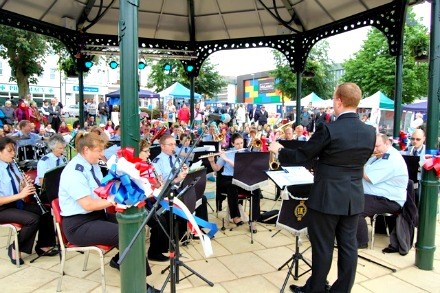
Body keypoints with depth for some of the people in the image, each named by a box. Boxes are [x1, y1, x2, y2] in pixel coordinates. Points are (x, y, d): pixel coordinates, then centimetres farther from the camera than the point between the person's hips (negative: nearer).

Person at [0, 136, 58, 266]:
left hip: (17, 204, 7)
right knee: (33, 219, -25)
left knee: (45, 211, -9)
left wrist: (25, 186, -10)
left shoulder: (13, 166, 4)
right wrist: (20, 195, -26)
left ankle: (43, 246, 5)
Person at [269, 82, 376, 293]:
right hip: (354, 198, 6)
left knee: (323, 245, 8)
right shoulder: (370, 132, 0)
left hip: (328, 197, -5)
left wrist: (278, 150, 5)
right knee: (348, 245, 14)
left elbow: (300, 156, -11)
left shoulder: (328, 129, -19)